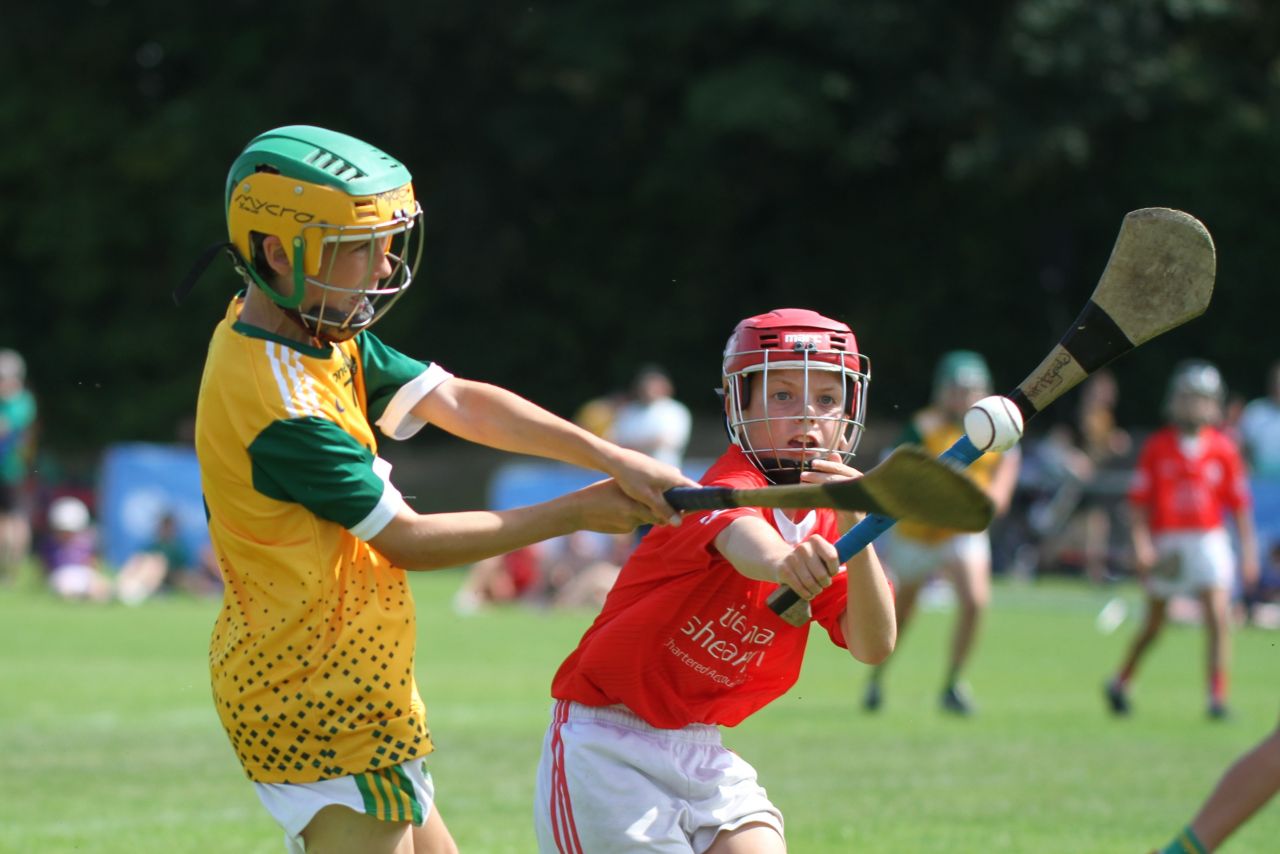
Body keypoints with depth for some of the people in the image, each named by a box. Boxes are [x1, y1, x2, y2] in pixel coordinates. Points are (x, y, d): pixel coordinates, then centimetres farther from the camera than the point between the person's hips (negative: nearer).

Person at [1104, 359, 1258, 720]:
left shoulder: (1223, 450, 1)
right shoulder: (1156, 447, -2)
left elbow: (1239, 503, 6)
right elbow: (1138, 501, 0)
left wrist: (1249, 551, 3)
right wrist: (1141, 545, -11)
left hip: (1208, 540, 1)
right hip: (1165, 544, -1)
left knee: (1218, 617, -14)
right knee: (1154, 625, 11)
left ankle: (1218, 697, -11)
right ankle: (1119, 682, 33)